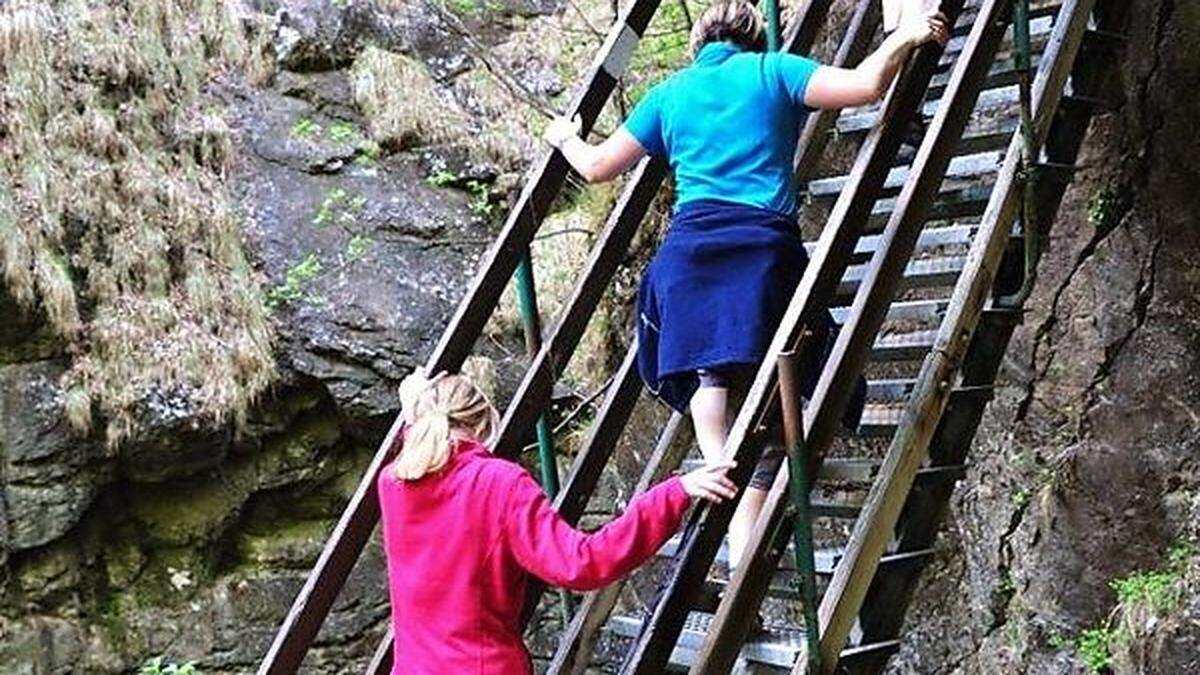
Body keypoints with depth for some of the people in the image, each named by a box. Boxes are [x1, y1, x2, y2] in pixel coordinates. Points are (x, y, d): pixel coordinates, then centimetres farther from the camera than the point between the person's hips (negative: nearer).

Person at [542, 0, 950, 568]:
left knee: (706, 371, 6)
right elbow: (865, 85, 0)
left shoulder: (669, 93, 21)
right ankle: (745, 530, -8)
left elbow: (596, 167, 24)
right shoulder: (773, 71, 13)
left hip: (689, 241, 2)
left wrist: (566, 138, 44)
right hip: (765, 241, -2)